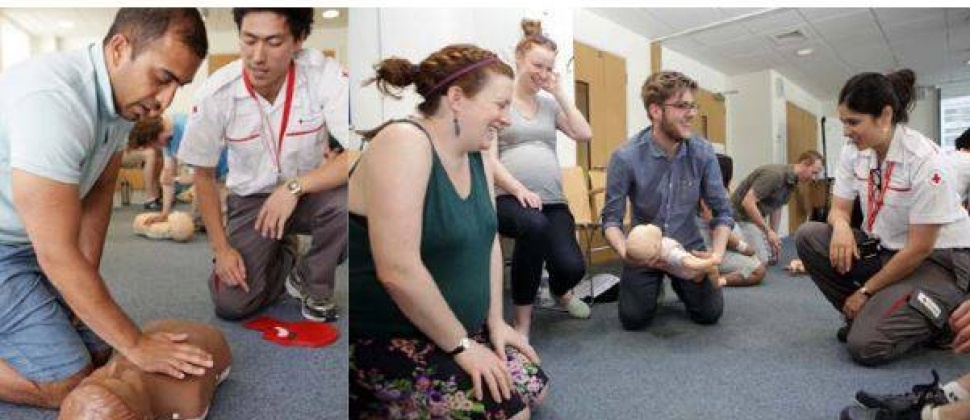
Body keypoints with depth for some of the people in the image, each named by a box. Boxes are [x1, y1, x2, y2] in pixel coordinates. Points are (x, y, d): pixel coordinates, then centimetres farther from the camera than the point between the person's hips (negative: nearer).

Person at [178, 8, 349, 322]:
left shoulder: (323, 74, -23)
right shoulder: (215, 93, -18)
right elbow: (204, 175, -4)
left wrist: (294, 187, -33)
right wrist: (221, 248, -7)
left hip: (310, 191, 0)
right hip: (250, 200, 1)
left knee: (347, 201, -34)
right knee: (231, 303, -13)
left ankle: (312, 283, -4)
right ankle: (283, 259, 20)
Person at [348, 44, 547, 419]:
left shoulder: (477, 155, 3)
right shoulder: (404, 143, -24)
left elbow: (487, 240, 10)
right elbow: (397, 270, -30)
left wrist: (495, 321, 3)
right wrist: (462, 345, -20)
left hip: (448, 328, 9)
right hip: (381, 339, -8)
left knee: (530, 384, 10)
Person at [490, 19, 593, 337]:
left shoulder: (550, 104, 17)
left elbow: (584, 135, 6)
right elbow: (489, 157, -5)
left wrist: (559, 93, 6)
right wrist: (519, 189, -19)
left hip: (553, 201, 4)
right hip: (509, 198, -4)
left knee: (572, 268, -18)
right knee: (534, 225, -39)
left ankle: (560, 291, 26)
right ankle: (523, 317, -17)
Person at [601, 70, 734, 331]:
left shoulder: (703, 153, -13)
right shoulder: (625, 158, -22)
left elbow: (722, 211, -6)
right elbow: (611, 219, -16)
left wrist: (717, 253, -20)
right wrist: (625, 251, -35)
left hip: (689, 247, 2)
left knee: (710, 313, -3)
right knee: (633, 318, -7)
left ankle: (678, 284, 31)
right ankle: (654, 285, 28)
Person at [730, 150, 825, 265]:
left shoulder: (792, 182, 3)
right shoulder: (775, 174, -27)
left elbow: (776, 208, 13)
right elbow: (747, 202, -32)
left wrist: (774, 236, 8)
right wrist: (768, 231, -28)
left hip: (757, 216, 10)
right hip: (742, 215, -10)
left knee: (773, 258, 11)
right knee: (762, 260, -15)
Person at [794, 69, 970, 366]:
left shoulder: (925, 160, -23)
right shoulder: (853, 152, -5)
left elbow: (919, 248, -21)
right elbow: (839, 209, 1)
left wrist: (866, 291, -14)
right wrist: (841, 225, -25)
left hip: (937, 260, -6)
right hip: (885, 249, 7)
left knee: (865, 346, -24)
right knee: (807, 236, -17)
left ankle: (931, 323, 9)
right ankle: (868, 315, -1)